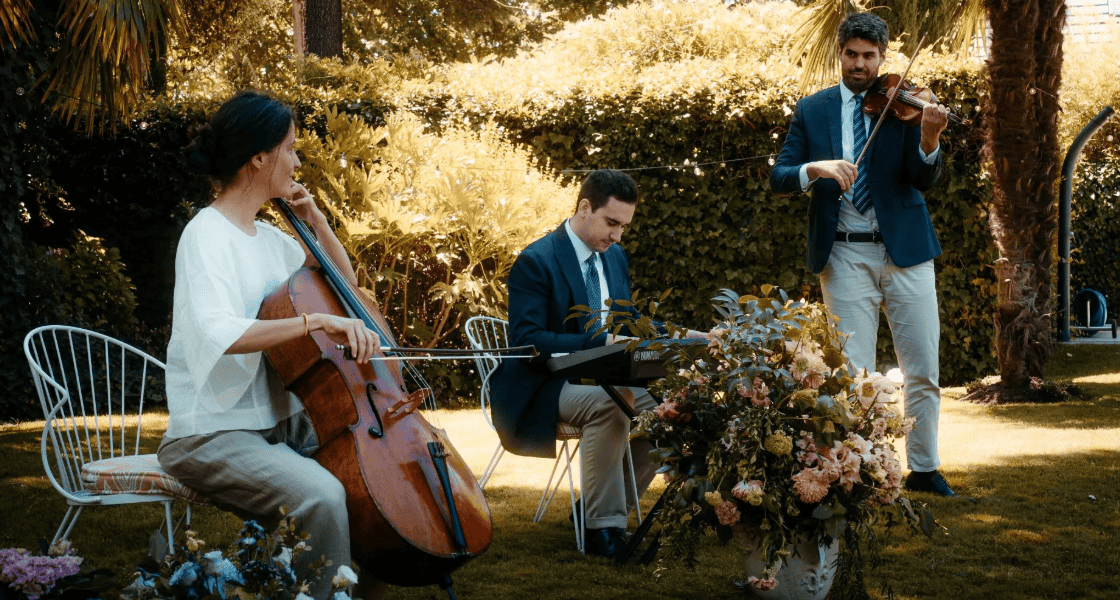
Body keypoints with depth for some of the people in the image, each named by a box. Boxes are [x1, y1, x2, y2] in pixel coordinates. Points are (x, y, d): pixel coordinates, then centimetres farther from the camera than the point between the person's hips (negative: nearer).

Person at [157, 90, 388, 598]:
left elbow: (343, 282, 27)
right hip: (214, 436, -9)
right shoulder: (207, 236, -13)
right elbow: (219, 333, -32)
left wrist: (314, 219, 12)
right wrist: (315, 321, -40)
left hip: (280, 423, 9)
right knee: (321, 496, -32)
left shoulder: (268, 237, 12)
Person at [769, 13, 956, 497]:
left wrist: (929, 140, -28)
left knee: (923, 370, 5)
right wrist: (815, 169, -20)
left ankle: (923, 468, 19)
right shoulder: (812, 110, 7)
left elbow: (924, 181, -8)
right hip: (845, 257, 0)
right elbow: (778, 178, 1)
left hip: (904, 251, 0)